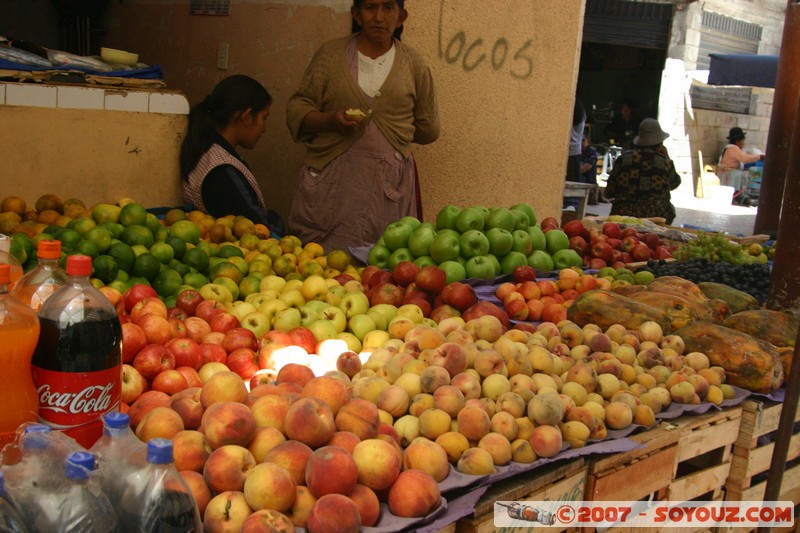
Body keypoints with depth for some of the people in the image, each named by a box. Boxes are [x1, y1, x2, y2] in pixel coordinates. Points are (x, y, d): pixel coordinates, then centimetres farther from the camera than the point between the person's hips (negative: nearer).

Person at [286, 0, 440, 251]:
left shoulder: (413, 63, 9)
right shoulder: (331, 53, 7)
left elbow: (428, 128, 18)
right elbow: (297, 110, 4)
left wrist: (390, 125, 10)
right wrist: (330, 120, -12)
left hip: (390, 182, 1)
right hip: (331, 180, -1)